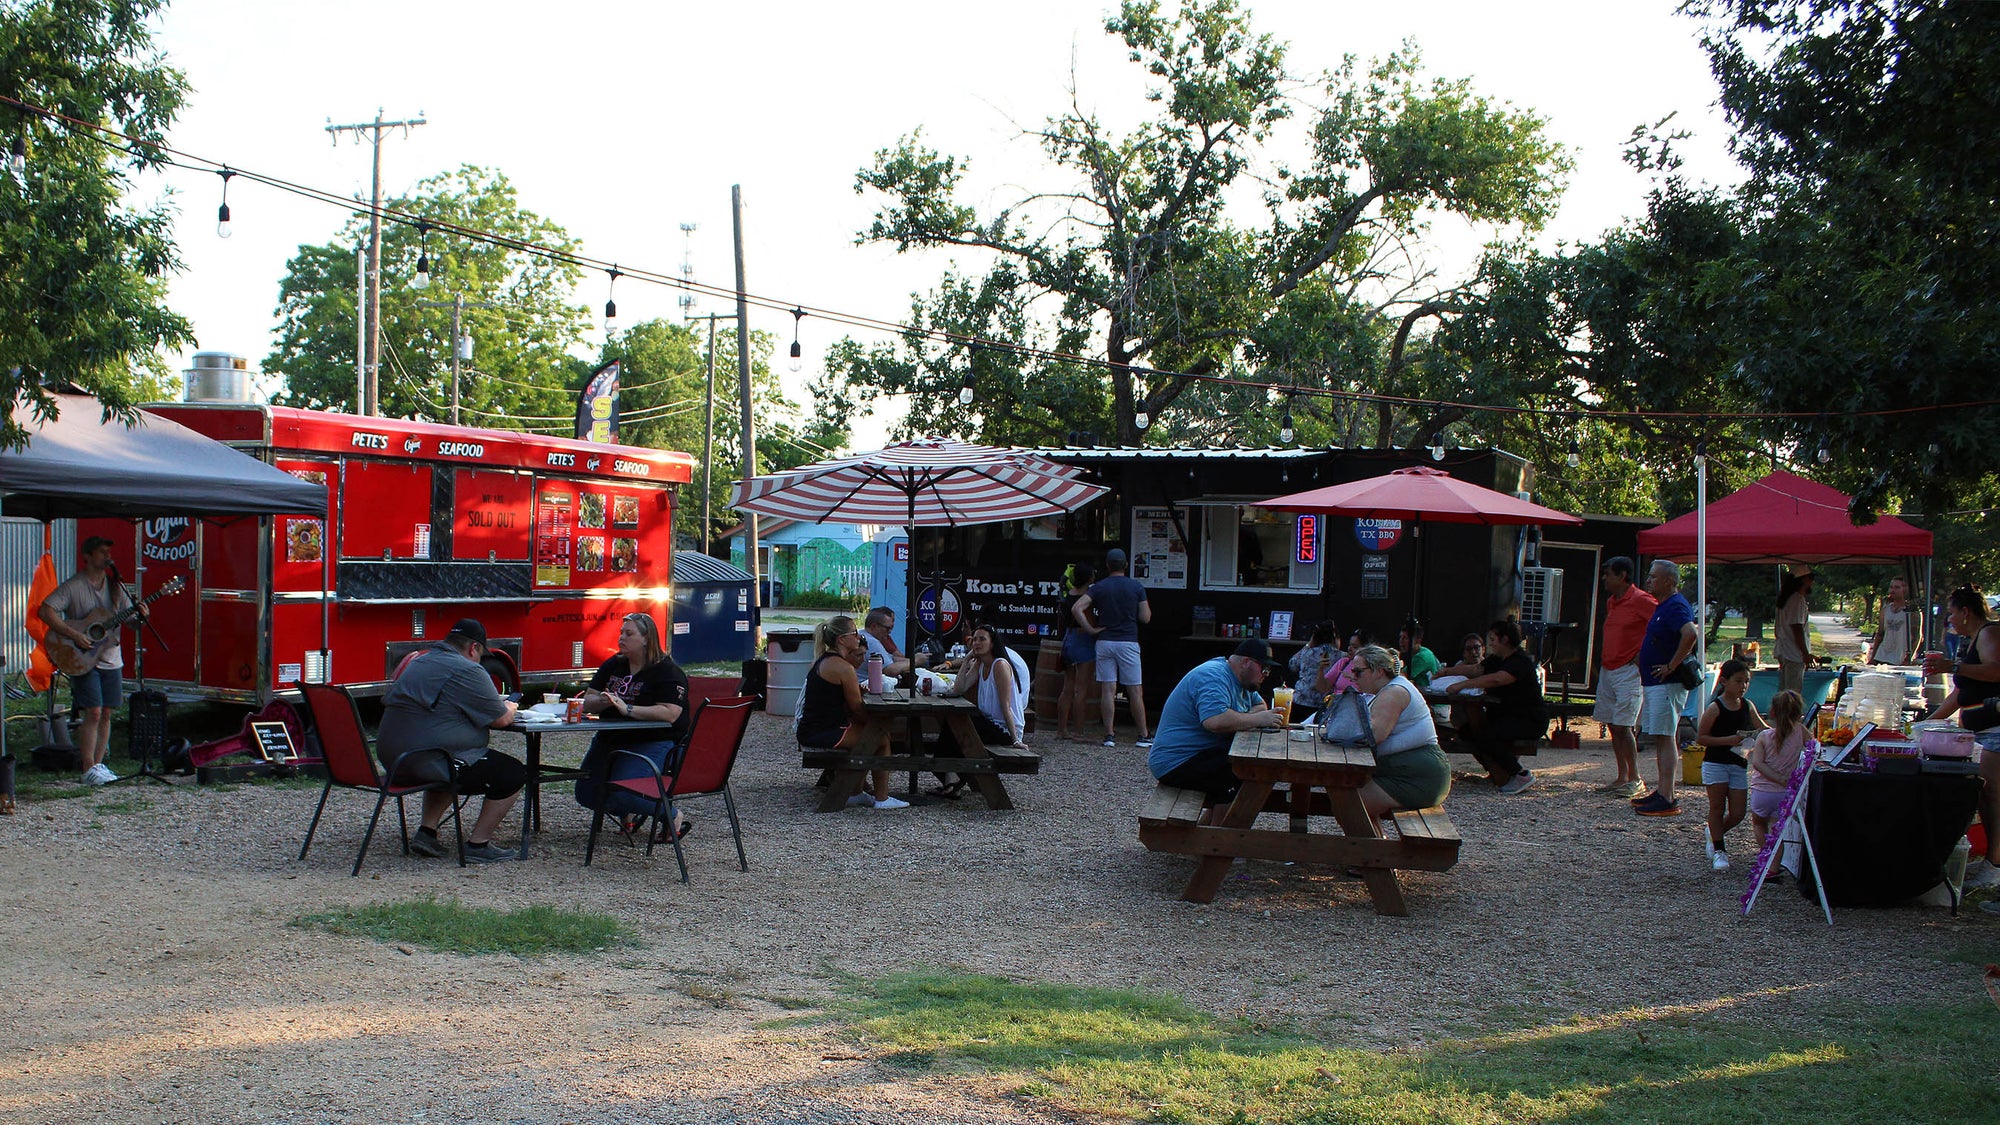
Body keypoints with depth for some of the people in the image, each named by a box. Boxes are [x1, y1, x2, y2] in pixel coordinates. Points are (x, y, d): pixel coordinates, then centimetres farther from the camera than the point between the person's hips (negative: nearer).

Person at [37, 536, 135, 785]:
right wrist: (73, 635, -23)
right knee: (93, 713, -11)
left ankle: (98, 763, 15)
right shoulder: (73, 586, -7)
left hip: (112, 659, 5)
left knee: (106, 714, 6)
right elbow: (45, 610, -17)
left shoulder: (115, 585, 8)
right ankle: (89, 770, -6)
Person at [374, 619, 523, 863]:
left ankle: (426, 831, 25)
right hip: (430, 762, -9)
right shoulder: (468, 671, -11)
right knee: (513, 774, 1)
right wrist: (509, 707, 17)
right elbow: (501, 719, -8)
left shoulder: (417, 663, 17)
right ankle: (477, 844, 3)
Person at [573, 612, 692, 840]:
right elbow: (588, 701, 9)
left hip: (652, 742, -7)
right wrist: (602, 701, -15)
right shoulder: (613, 665, 13)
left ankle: (674, 817, 0)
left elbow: (670, 713, -22)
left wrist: (628, 709, -27)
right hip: (610, 739, 7)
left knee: (619, 794, -24)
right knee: (586, 794, -3)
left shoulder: (667, 672, -9)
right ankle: (626, 812, 26)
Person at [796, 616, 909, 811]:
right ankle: (881, 798, 9)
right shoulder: (842, 667, -17)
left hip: (809, 732, 10)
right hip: (824, 734, -10)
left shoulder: (822, 661, 14)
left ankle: (854, 793, 27)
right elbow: (857, 709, -11)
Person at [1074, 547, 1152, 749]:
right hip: (1128, 642, -1)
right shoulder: (1136, 587, -1)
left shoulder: (1099, 587, 0)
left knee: (1108, 689, 2)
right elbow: (1145, 618, -1)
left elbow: (1077, 608, -11)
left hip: (1105, 642, 1)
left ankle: (1109, 735, 0)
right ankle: (1144, 736, 8)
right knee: (1135, 691, 4)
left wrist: (1091, 630, -4)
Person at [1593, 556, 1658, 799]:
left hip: (1628, 670, -9)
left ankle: (1635, 779, -2)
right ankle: (1622, 777, 14)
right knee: (1612, 725, 8)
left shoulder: (1640, 600, -11)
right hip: (1608, 669, 9)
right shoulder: (1611, 601, 16)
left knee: (1622, 726, -11)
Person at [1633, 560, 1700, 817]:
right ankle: (1661, 792, 21)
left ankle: (1667, 800, -11)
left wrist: (1672, 666, -26)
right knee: (1660, 738, 14)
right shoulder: (1663, 606, 16)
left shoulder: (1675, 607, -17)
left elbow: (1691, 634, -34)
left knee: (1665, 738, -11)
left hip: (1667, 684, -11)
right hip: (1653, 683, 11)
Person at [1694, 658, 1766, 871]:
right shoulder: (1715, 708, -11)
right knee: (1717, 807, 2)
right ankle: (1719, 850, 15)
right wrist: (1728, 740, -20)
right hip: (1715, 763, -5)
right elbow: (1700, 737, -11)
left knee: (1737, 814, 3)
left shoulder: (1748, 706, 5)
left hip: (1739, 764, 5)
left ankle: (1716, 833, 33)